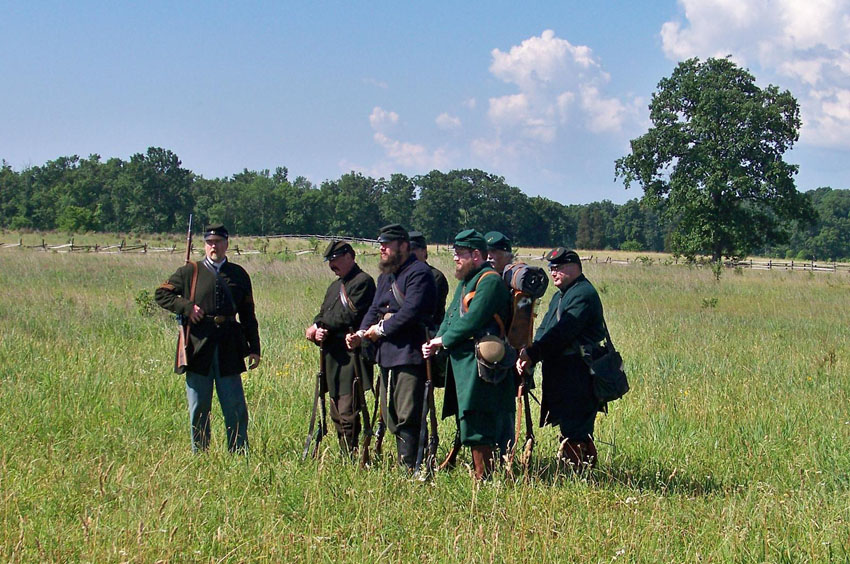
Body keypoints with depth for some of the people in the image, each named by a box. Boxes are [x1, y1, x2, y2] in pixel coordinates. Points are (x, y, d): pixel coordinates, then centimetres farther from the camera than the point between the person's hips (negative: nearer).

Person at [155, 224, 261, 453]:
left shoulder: (239, 275, 13)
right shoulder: (190, 272, 7)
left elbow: (248, 314, 15)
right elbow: (161, 294, 8)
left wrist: (254, 348, 9)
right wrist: (186, 307, -7)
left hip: (229, 348, 1)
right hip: (198, 346, -1)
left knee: (235, 405, 0)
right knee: (198, 406, 5)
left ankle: (239, 453, 8)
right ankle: (199, 454, 13)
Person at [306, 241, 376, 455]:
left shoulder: (363, 281, -7)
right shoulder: (334, 286, 23)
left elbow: (349, 316, -16)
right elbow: (322, 315, 20)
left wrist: (319, 326, -6)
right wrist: (318, 331, -4)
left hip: (351, 356, -9)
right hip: (333, 357, 9)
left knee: (348, 413, -12)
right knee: (336, 414, 11)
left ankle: (350, 456, -9)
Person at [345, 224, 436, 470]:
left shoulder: (419, 273, -9)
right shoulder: (385, 276, 22)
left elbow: (411, 311, -19)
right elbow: (374, 310, 17)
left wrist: (382, 329, -12)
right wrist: (361, 333, -1)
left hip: (409, 354, -10)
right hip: (386, 354, 10)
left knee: (407, 417, -10)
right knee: (391, 416, 12)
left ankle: (410, 467, -8)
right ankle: (403, 466, 19)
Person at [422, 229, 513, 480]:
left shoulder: (490, 281, -12)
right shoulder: (466, 281, 21)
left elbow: (473, 320, -21)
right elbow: (451, 315, 19)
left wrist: (443, 339, -10)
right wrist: (435, 342, 1)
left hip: (479, 363, -10)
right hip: (462, 361, 10)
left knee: (476, 428, -10)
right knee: (467, 422, 12)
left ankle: (483, 479, -7)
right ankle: (478, 471, 18)